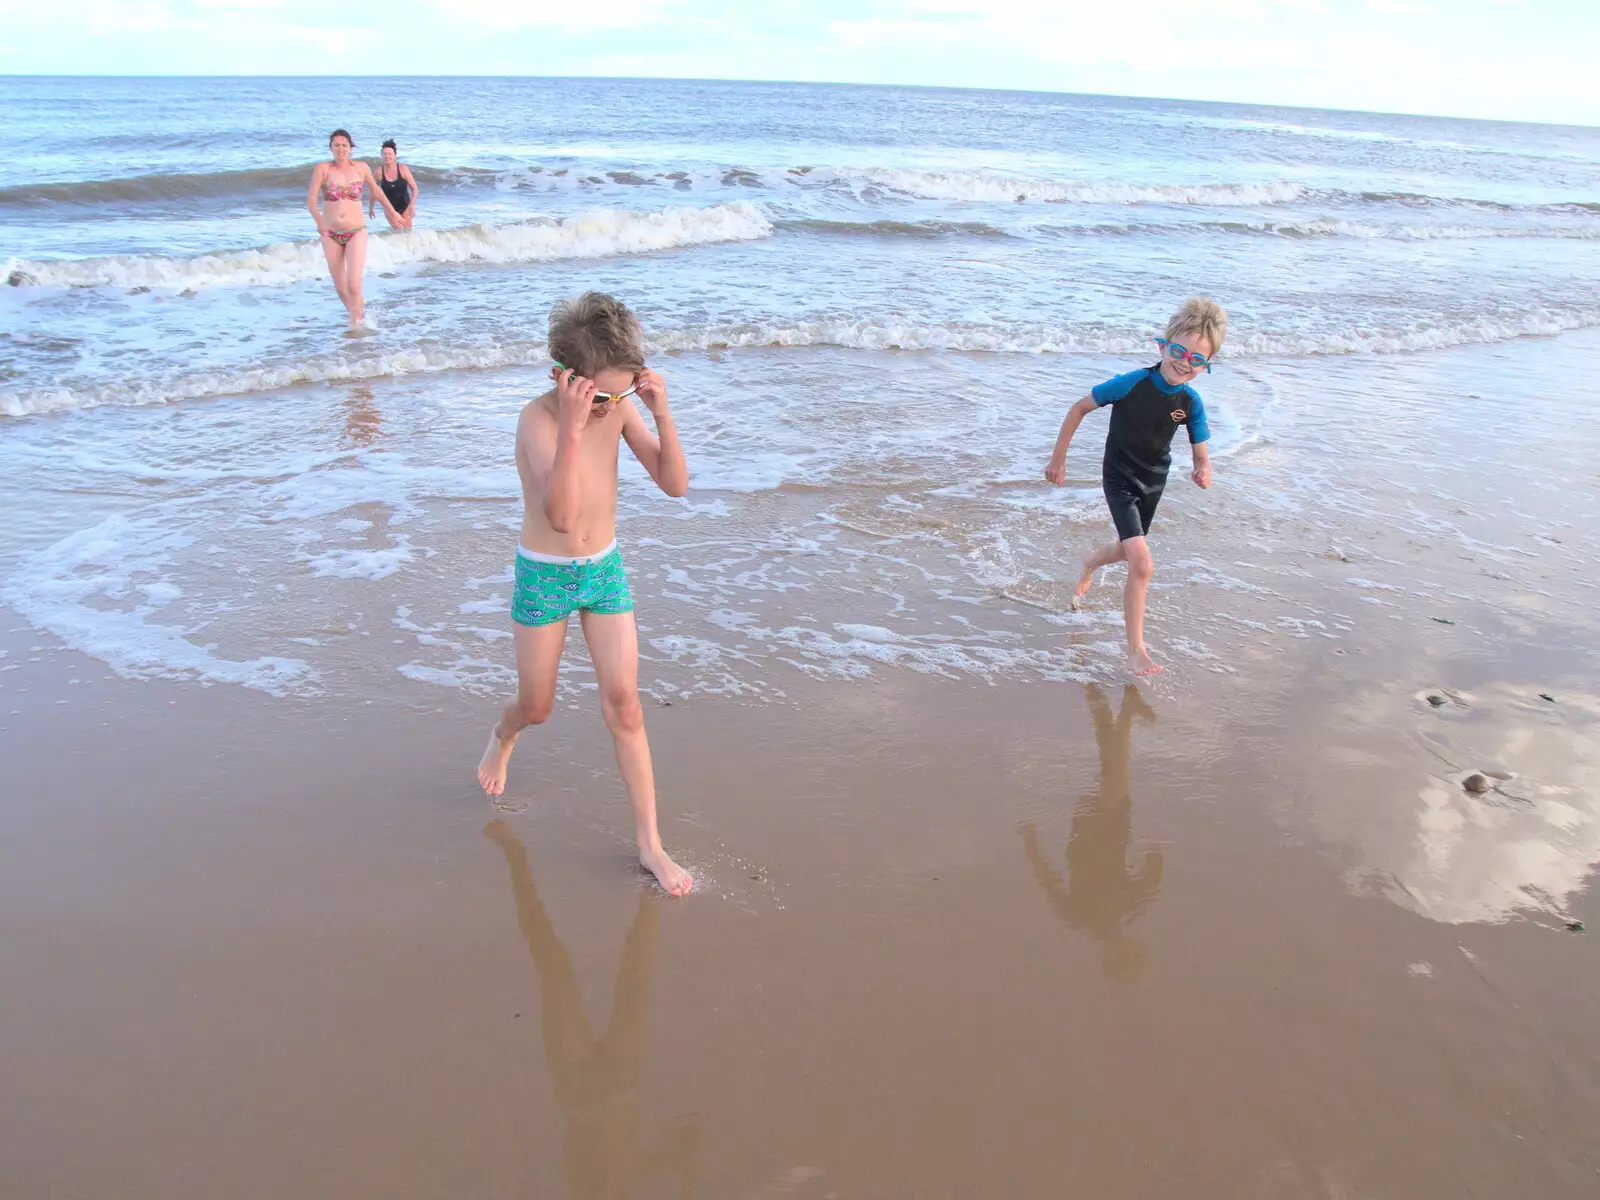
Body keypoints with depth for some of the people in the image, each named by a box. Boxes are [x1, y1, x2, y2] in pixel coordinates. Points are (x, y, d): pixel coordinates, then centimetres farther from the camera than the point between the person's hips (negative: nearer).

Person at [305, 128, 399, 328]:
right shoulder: (322, 169, -6)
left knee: (353, 285, -17)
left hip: (356, 233, -1)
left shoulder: (361, 168, 0)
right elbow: (311, 199, -15)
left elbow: (375, 190, 20)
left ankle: (354, 326, 3)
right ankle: (358, 309, 40)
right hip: (331, 235, 1)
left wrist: (392, 212, 31)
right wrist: (318, 220, -35)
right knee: (340, 289, 10)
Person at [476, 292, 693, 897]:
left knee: (624, 705, 1)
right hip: (544, 577, -3)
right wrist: (573, 426, -45)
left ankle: (649, 843, 9)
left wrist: (662, 414, -25)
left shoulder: (620, 409, -9)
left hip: (605, 571, 3)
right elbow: (562, 514, -37)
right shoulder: (538, 419, -24)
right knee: (537, 706, 12)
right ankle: (502, 736, 51)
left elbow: (675, 484, -11)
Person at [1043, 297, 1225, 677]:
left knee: (1128, 550, 26)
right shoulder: (1132, 384, -25)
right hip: (1119, 480, -5)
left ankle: (1091, 562, 63)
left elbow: (1201, 456, -5)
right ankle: (1135, 649, -7)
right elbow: (1079, 408, -13)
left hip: (1153, 483, 6)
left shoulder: (1191, 402, -12)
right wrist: (1058, 459, -9)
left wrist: (1202, 472, -30)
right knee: (1143, 564, -18)